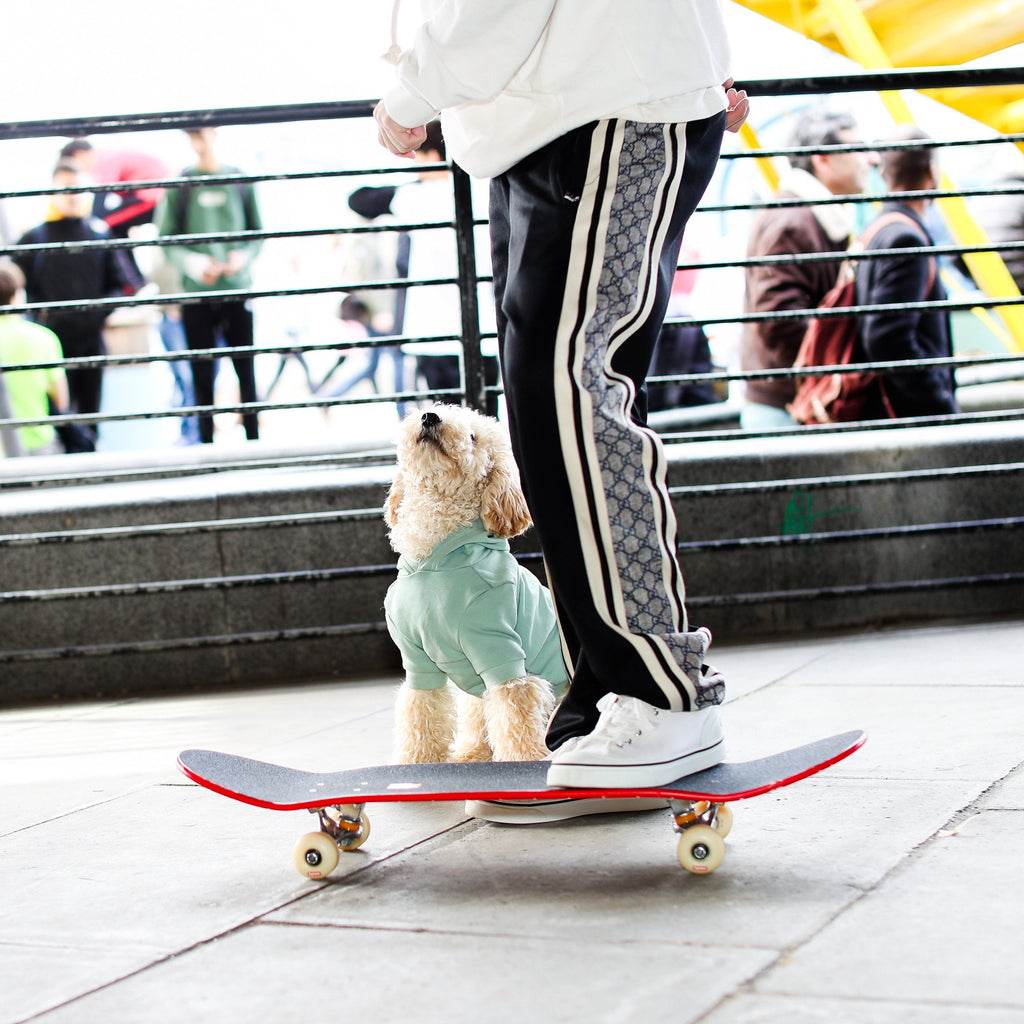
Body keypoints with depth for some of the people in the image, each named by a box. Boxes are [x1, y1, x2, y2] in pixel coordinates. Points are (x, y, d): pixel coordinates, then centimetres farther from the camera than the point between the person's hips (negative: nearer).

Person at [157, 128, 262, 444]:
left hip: (238, 290, 1)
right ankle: (206, 442, 9)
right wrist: (193, 263, -15)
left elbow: (258, 232, 10)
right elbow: (167, 240, 2)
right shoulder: (180, 184, 3)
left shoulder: (240, 179, 6)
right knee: (202, 376, 2)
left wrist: (243, 255, -10)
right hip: (196, 295, -1)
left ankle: (253, 439, 14)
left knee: (246, 371, 4)